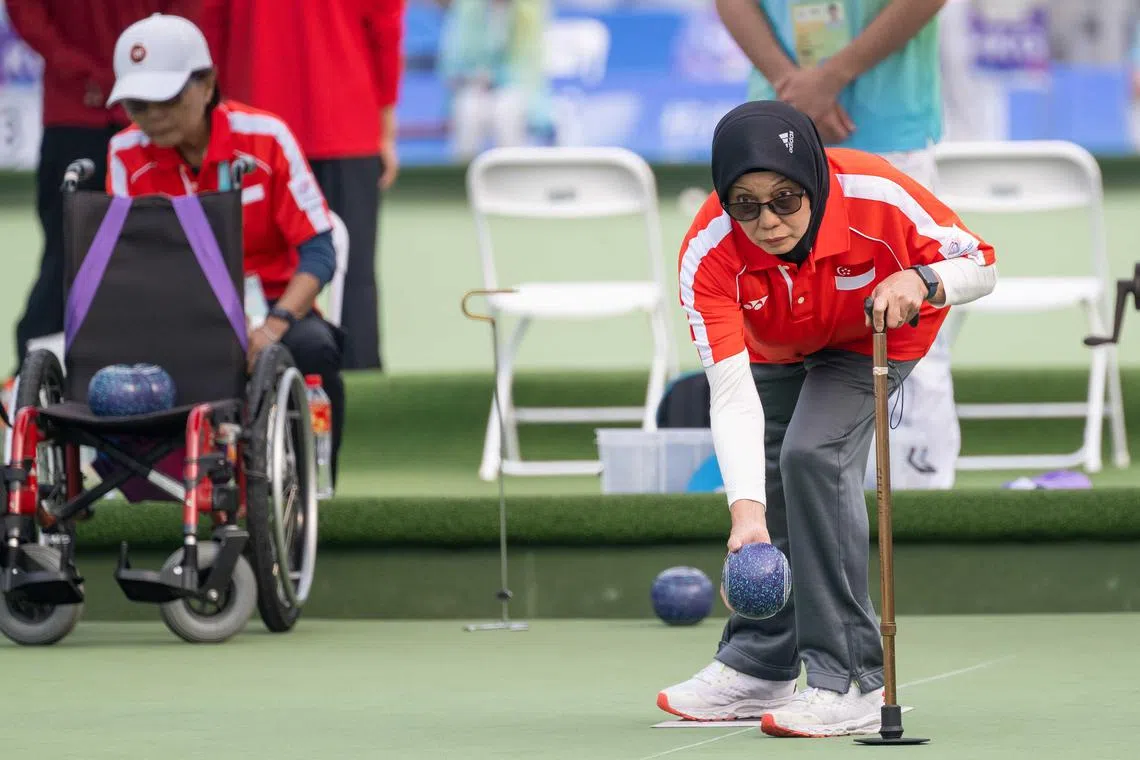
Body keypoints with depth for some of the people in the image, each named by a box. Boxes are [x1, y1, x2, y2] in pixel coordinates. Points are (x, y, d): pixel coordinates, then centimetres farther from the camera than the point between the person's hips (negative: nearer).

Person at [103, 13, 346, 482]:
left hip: (270, 306, -1)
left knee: (312, 347, -36)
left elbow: (318, 253, -13)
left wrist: (275, 326, -30)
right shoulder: (126, 156, -4)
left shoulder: (264, 138, -11)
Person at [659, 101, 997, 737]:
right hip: (776, 348, 3)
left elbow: (980, 264, -24)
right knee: (764, 480, 13)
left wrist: (922, 281, -47)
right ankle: (759, 667, 36)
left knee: (813, 456, -24)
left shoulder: (878, 195, -40)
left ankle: (851, 683, -21)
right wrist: (746, 509, -52)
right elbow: (732, 393, -40)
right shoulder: (707, 255, -36)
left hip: (874, 336, -3)